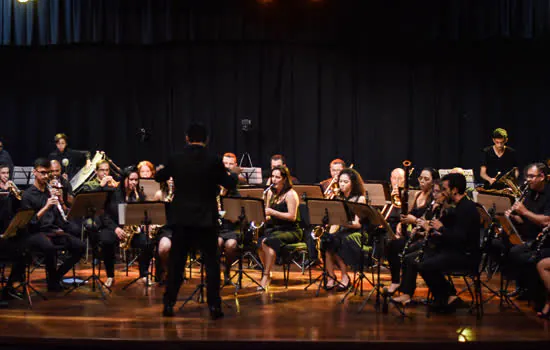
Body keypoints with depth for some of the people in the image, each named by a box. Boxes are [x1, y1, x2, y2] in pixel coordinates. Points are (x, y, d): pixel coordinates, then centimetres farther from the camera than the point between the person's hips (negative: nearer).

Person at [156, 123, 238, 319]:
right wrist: (234, 175, 21)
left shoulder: (176, 160, -2)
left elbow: (159, 178, 15)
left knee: (176, 262, 10)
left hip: (181, 218, 2)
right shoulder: (214, 161, -9)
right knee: (211, 263, 5)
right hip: (206, 219, -2)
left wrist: (160, 170, 36)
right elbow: (230, 185, 0)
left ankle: (168, 304, 13)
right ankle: (214, 306, 2)